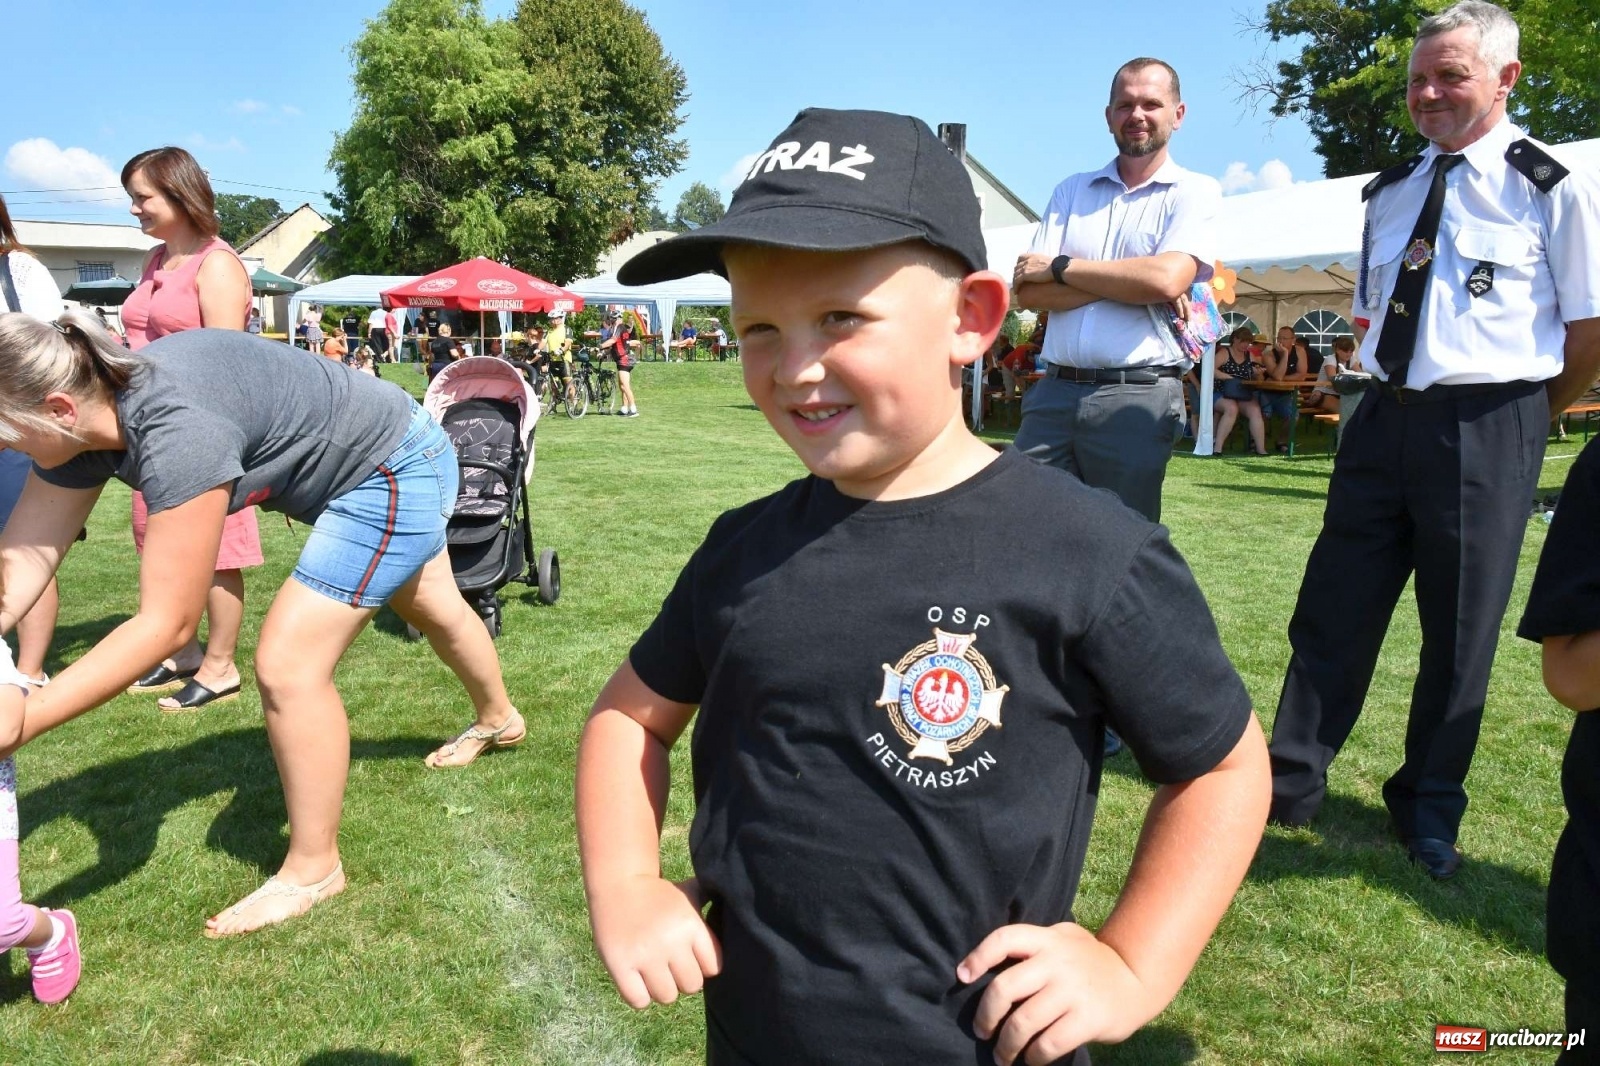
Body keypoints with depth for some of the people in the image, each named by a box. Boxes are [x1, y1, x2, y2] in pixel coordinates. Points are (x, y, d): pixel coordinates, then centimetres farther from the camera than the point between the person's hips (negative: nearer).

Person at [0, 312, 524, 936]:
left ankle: (313, 870, 7)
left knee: (289, 665, -12)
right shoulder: (85, 417, -10)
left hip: (397, 471, -10)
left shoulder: (175, 429, -37)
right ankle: (499, 720, 58)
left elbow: (168, 621, -35)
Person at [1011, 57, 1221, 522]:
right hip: (1054, 391, 3)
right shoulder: (1071, 191, 15)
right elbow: (1028, 292, 3)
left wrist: (1061, 267, -6)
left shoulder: (1195, 192, 5)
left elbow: (1168, 279, -14)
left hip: (1137, 397, -3)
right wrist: (1131, 282, -8)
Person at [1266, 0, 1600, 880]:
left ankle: (1428, 808, 24)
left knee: (1460, 629, 6)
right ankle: (1289, 783, 18)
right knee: (1332, 611, 7)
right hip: (1384, 416, 5)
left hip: (1487, 428, -5)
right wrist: (1390, 389, 13)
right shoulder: (1389, 193, 13)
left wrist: (1529, 410, 7)